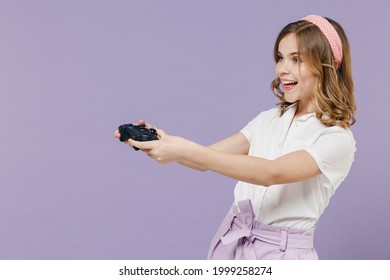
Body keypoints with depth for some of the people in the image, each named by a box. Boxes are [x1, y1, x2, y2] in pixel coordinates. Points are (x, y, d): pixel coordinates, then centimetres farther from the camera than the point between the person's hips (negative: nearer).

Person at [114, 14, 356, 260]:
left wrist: (187, 151, -33)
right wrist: (162, 141, -20)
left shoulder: (338, 139, -13)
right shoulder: (269, 120, 6)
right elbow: (206, 160, -1)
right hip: (233, 241, 5)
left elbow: (271, 173, -27)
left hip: (281, 252, -5)